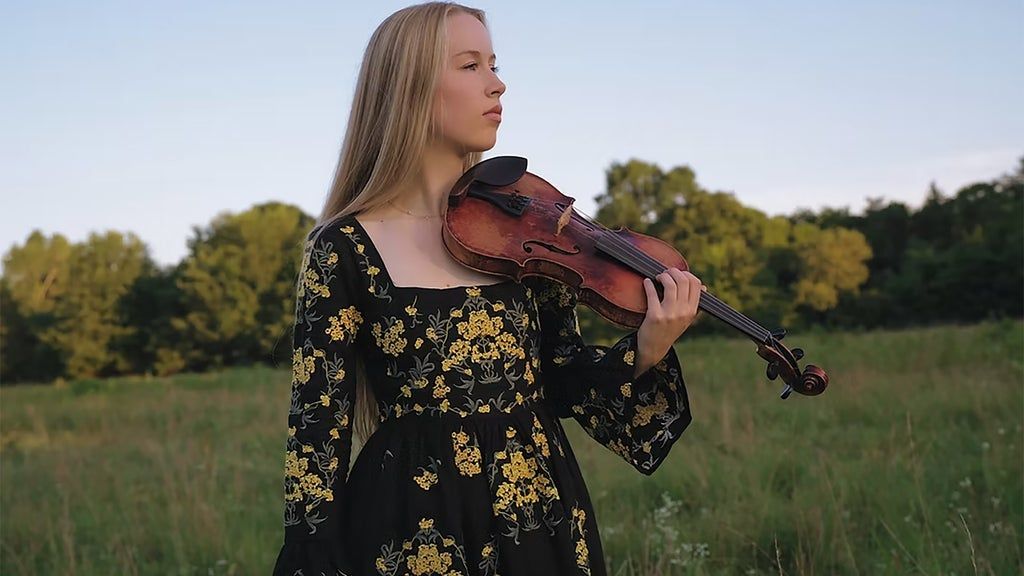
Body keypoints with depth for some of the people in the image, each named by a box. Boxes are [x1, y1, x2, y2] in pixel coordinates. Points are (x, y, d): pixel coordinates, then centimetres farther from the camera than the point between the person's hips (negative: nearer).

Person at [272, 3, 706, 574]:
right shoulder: (345, 248, -8)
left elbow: (564, 381, 5)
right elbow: (318, 427, -6)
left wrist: (645, 354, -14)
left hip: (544, 512, 4)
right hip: (412, 528, -4)